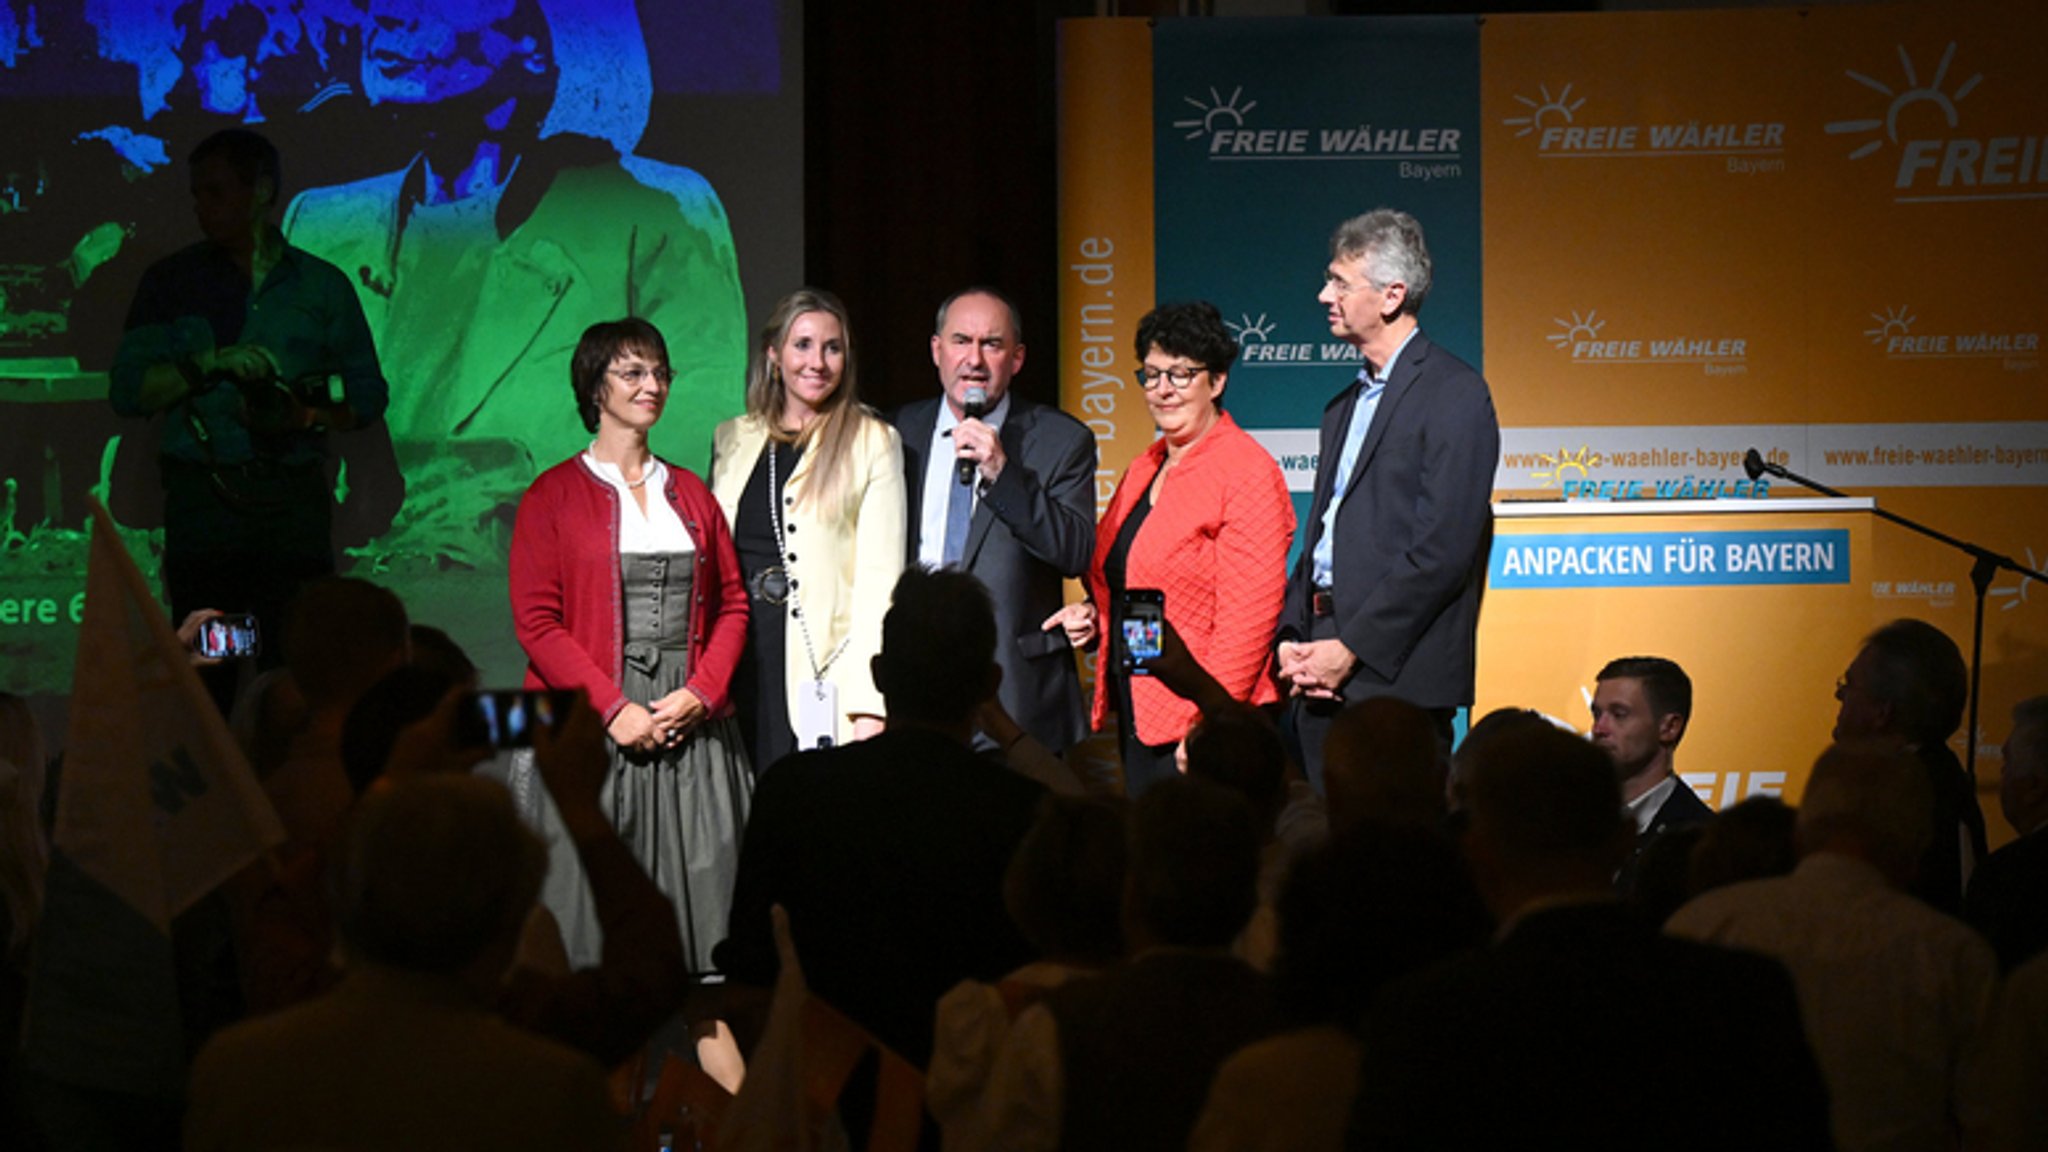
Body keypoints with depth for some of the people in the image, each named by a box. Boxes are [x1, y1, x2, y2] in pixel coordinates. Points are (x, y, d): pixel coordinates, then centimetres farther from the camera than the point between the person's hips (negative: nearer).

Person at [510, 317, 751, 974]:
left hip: (693, 723, 4)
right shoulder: (554, 496, 2)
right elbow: (537, 621, -5)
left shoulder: (691, 494, 15)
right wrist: (613, 708, -14)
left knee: (698, 891, 0)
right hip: (592, 722, -4)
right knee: (596, 898, -5)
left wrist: (702, 692, -5)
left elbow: (731, 603, 13)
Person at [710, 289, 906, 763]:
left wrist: (869, 705, -12)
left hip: (824, 670, -4)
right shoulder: (732, 439, 16)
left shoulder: (874, 443, 2)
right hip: (740, 666, 4)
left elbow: (880, 575, -4)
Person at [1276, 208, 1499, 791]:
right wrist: (1292, 637, 5)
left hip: (1398, 676, -8)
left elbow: (1443, 547, -15)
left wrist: (1351, 648, -15)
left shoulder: (1454, 393, -7)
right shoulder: (1345, 406, 22)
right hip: (1325, 677, 8)